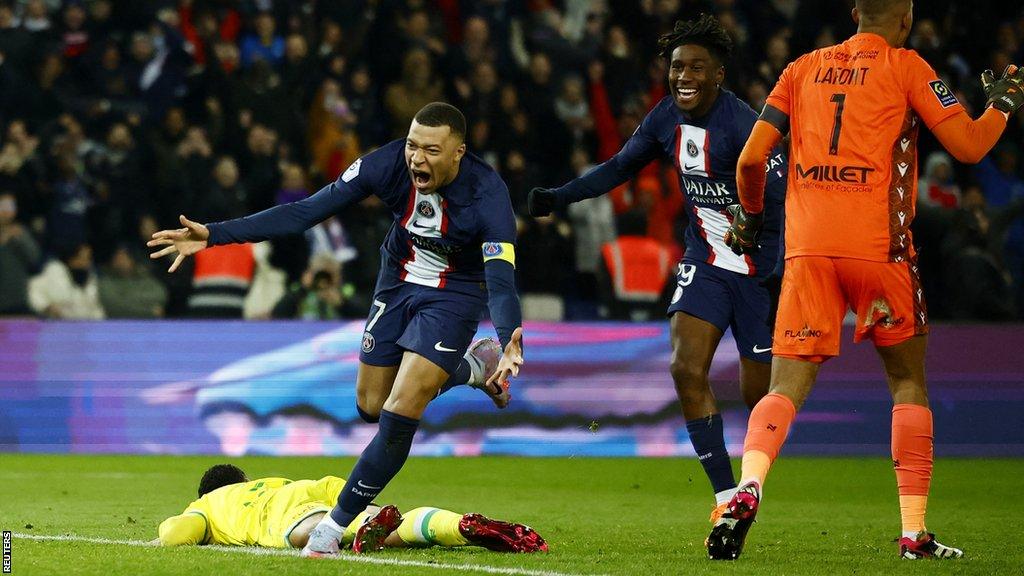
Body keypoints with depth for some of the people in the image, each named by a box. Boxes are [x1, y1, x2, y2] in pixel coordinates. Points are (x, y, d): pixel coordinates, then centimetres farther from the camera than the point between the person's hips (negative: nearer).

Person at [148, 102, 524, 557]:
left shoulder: (488, 195, -33)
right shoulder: (387, 164, -24)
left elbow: (501, 281, -40)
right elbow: (305, 212, -21)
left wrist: (512, 344, -61)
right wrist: (214, 235, -26)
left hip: (455, 295, -5)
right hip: (397, 282, 5)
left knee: (399, 417, -16)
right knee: (371, 407, 17)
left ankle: (335, 527, 2)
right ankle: (471, 370, 42)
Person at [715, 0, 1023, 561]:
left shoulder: (804, 68, 14)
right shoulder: (906, 67, 3)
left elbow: (751, 158, 10)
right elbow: (968, 146, 0)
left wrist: (751, 217, 28)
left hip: (808, 247, 2)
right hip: (877, 247, -2)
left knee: (786, 388, -1)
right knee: (908, 382, 13)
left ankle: (746, 491, -28)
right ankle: (914, 531, 9)